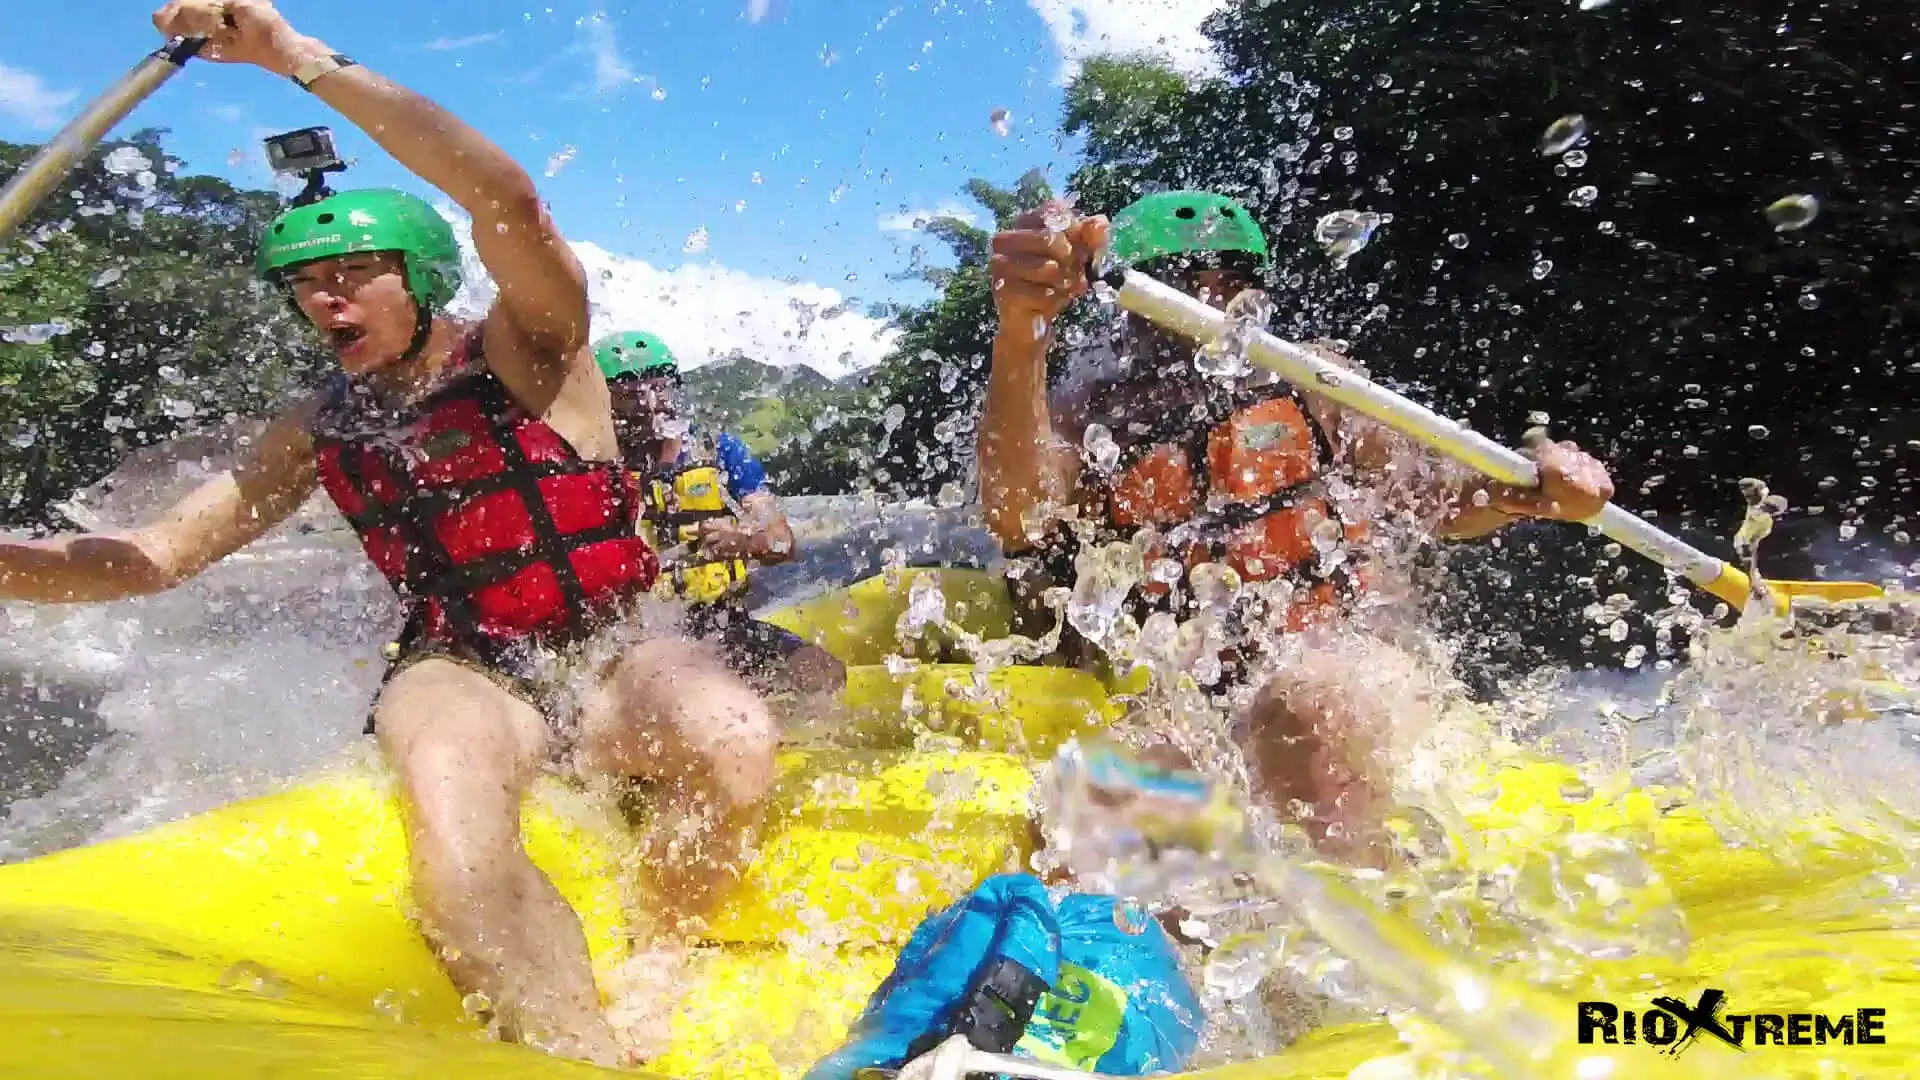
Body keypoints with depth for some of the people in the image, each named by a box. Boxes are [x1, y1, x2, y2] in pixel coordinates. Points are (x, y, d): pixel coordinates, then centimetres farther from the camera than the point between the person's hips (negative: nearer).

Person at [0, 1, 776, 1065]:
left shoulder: (527, 349, -1)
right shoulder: (318, 433, 11)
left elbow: (508, 201, -21)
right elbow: (153, 556, 10)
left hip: (613, 657, -1)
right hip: (464, 675, 2)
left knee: (734, 744, -35)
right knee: (445, 778, -36)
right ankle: (587, 1054, -38)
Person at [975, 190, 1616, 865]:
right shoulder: (1086, 417, 2)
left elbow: (1439, 502, 17)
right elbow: (1015, 517, -22)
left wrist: (1532, 493, -7)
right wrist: (1021, 335, -40)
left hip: (1345, 677, 0)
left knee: (1304, 697, -36)